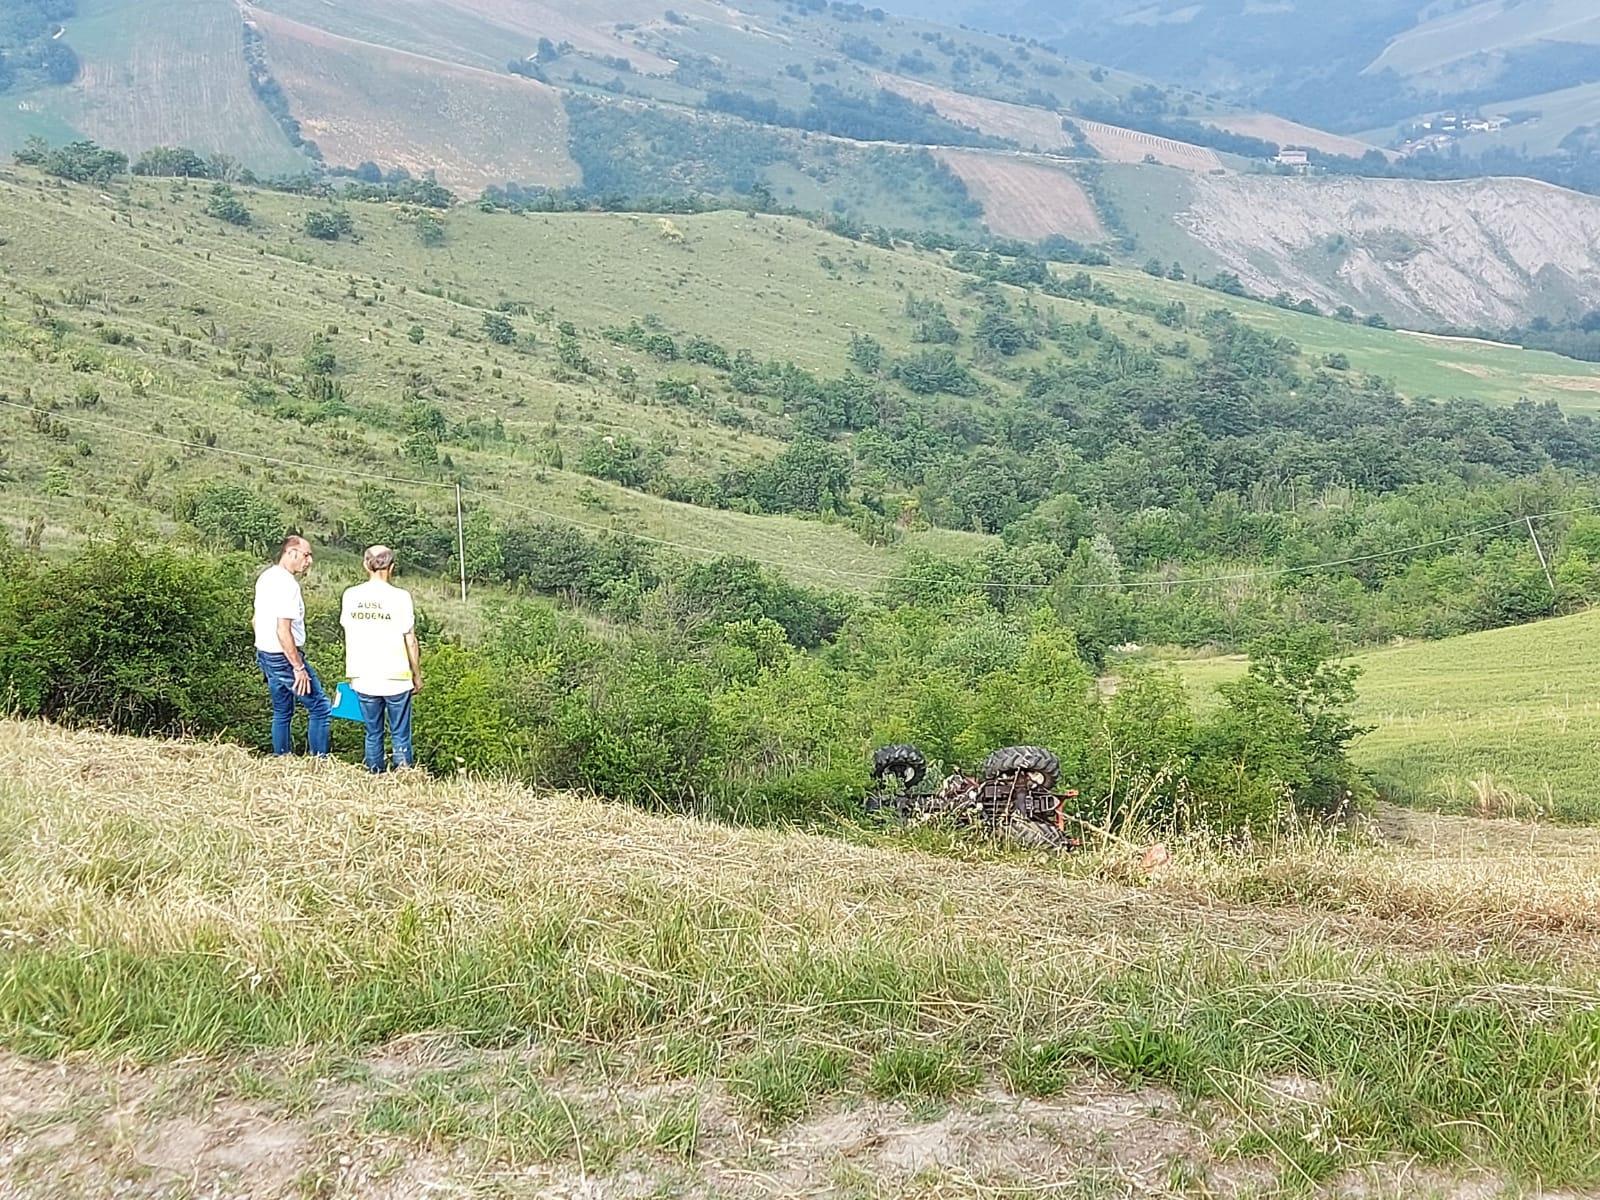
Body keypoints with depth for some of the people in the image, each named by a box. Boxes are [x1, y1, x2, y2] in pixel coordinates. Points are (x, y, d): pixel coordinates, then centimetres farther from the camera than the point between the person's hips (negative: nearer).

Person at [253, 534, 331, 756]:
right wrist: (299, 667, -20)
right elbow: (283, 631, -25)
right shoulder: (287, 584, -21)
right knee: (320, 707, -2)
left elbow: (257, 620, 18)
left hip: (264, 654, 10)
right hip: (284, 657, -10)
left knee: (281, 712, 17)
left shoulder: (265, 577, 9)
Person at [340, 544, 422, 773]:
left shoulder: (351, 595, 0)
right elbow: (410, 641, -6)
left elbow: (348, 636, 8)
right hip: (395, 678, -3)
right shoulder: (400, 597, -11)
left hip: (363, 679, 3)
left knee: (373, 735, 15)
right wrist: (417, 675, 5)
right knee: (400, 736, 6)